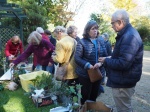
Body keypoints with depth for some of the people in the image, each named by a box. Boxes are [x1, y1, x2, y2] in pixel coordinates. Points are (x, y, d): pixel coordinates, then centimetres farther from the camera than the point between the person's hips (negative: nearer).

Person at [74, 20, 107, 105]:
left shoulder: (100, 41, 6)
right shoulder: (82, 42, -8)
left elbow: (105, 55, 3)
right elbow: (77, 58, -14)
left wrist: (100, 63, -17)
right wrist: (88, 65, -27)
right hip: (85, 74, -4)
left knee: (94, 94, 20)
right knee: (85, 95, 10)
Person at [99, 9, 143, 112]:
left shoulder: (129, 36, -25)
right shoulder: (127, 33, 10)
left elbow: (123, 63, -30)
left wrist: (106, 61, -15)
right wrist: (106, 60, 8)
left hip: (123, 82, -10)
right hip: (123, 80, 10)